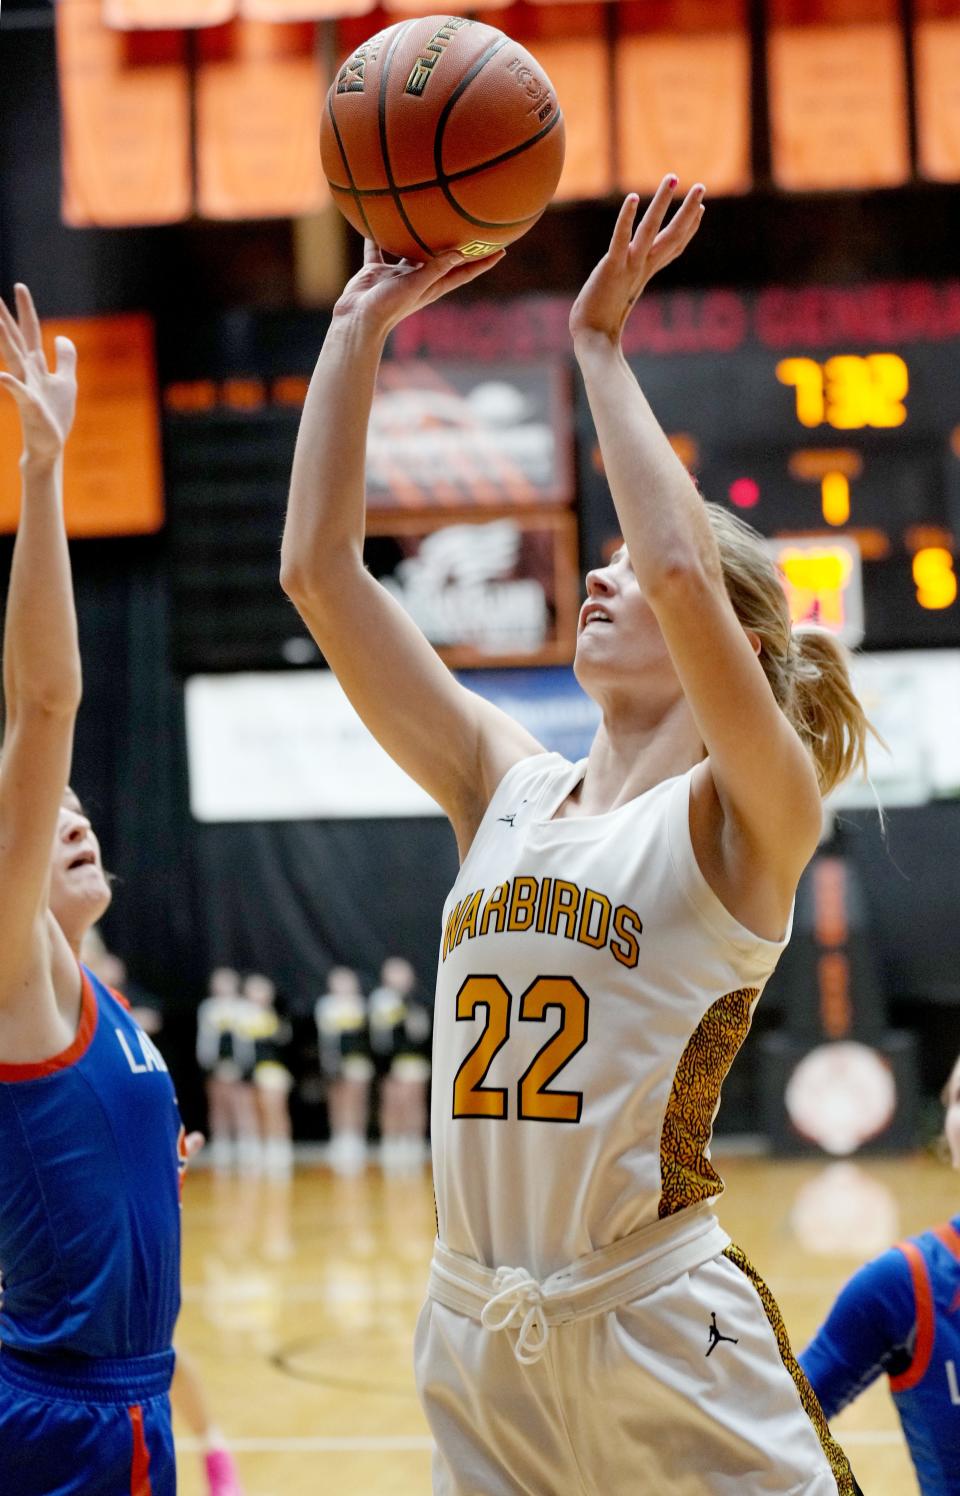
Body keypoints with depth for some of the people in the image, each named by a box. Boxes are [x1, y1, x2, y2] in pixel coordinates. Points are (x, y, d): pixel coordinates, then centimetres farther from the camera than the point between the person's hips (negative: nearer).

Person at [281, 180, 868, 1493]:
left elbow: (682, 572, -24)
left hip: (669, 1350, -5)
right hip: (476, 1346, 6)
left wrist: (600, 350, -14)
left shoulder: (749, 818, -6)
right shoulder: (506, 791, 9)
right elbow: (319, 570, 6)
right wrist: (360, 324, 5)